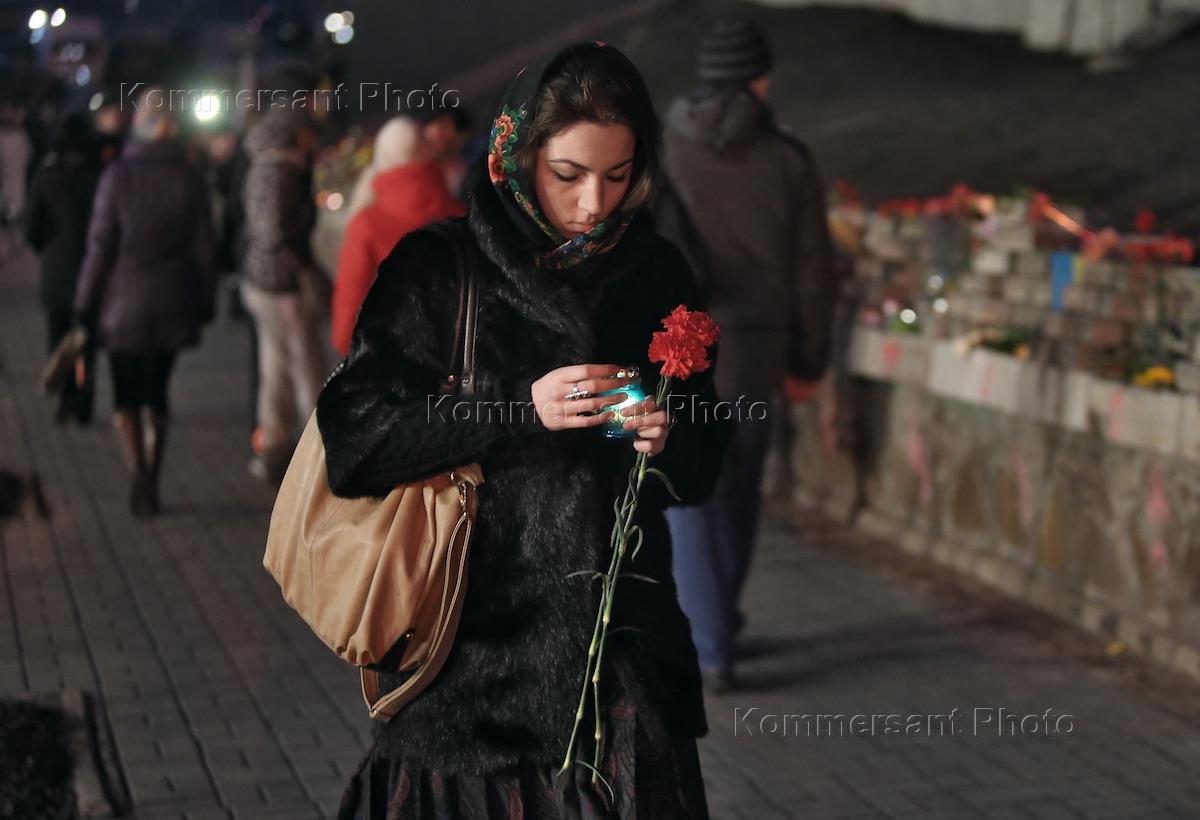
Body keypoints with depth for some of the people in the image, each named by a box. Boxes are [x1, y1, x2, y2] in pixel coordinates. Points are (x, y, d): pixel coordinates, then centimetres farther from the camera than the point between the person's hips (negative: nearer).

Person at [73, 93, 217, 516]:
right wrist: (205, 303, 11)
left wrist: (85, 304, -1)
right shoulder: (190, 180, -2)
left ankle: (138, 471, -18)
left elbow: (100, 246, -8)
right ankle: (151, 483, 16)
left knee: (126, 395, 5)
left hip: (124, 303, -2)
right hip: (172, 303, 2)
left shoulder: (118, 175, -9)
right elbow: (203, 249, 1)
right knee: (157, 392, 15)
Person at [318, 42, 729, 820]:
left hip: (624, 635, 3)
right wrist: (521, 408, -19)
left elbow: (702, 471, 11)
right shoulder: (439, 269, -5)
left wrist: (666, 439, -12)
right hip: (479, 637, -2)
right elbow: (354, 437, -12)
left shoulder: (657, 272, 5)